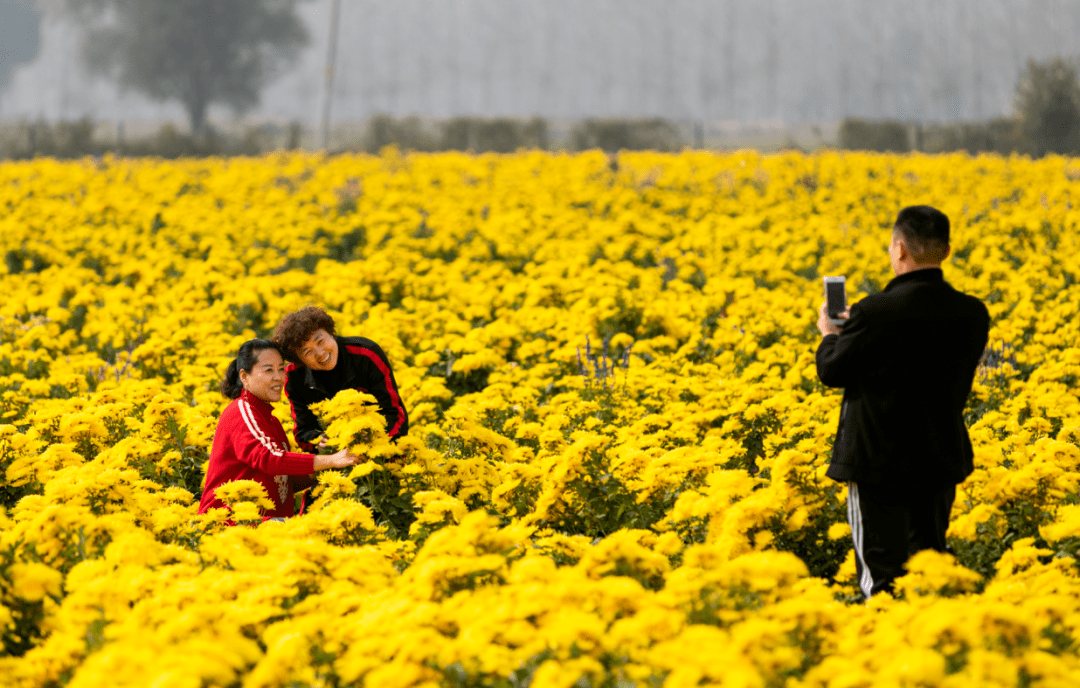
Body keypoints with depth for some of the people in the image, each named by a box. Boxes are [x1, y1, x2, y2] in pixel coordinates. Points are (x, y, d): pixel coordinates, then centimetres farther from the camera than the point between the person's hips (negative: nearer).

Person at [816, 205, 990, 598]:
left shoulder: (875, 313, -22)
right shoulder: (973, 315, -5)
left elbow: (833, 372, -10)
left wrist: (829, 335, 12)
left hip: (880, 464, -5)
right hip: (941, 462, 5)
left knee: (882, 576, 3)